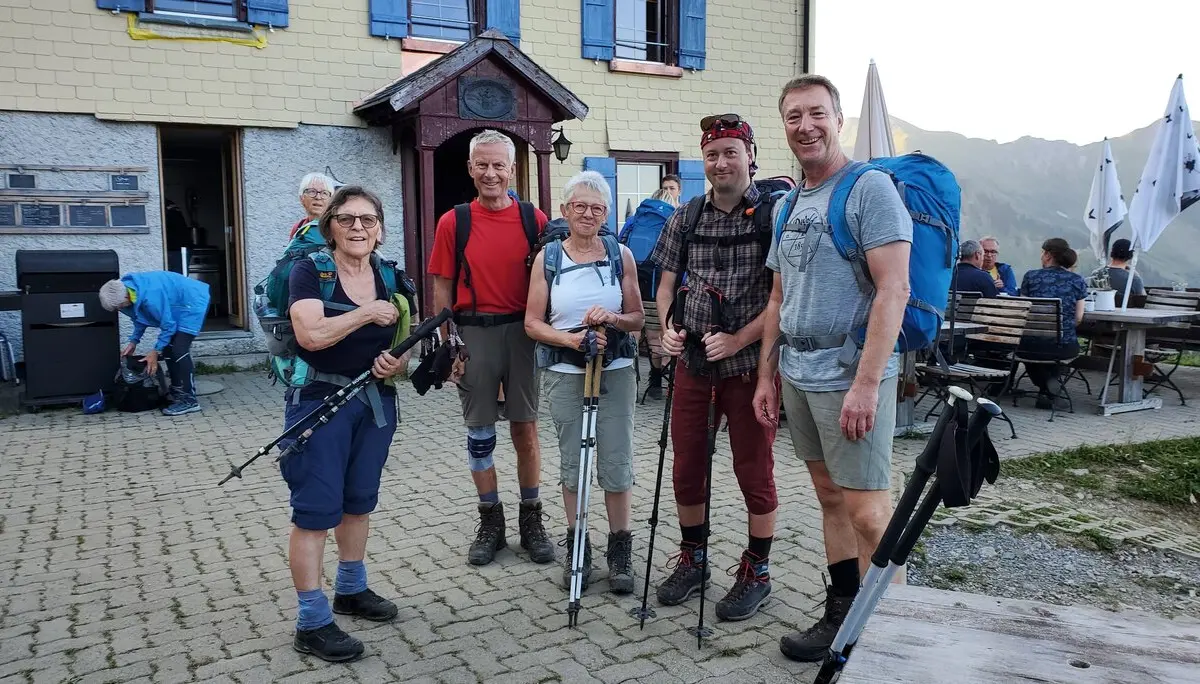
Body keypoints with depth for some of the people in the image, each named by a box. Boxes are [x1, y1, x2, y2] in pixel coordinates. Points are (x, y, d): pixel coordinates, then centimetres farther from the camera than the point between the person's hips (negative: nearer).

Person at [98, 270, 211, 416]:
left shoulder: (150, 297, -34)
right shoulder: (125, 288, -6)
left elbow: (168, 324, -22)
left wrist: (156, 351, -14)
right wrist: (133, 341, 7)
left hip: (193, 302, -10)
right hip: (178, 305, 10)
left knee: (179, 350, -17)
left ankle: (189, 400, -15)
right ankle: (178, 393, 17)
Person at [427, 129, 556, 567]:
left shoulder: (534, 219, 3)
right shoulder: (453, 222, 1)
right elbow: (442, 289, 2)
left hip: (522, 332, 0)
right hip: (473, 335, 0)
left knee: (526, 430, 7)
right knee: (479, 433, 8)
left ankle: (531, 520, 21)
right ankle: (490, 523, 22)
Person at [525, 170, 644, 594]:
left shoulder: (620, 254, 4)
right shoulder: (548, 257, 3)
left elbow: (637, 318, 7)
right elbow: (532, 323, 1)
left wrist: (613, 318, -14)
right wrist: (570, 339, -16)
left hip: (615, 372, 0)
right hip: (564, 374, 0)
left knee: (616, 463, 1)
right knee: (572, 463, 7)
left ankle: (620, 550, 15)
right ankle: (576, 547, 21)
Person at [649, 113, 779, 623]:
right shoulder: (684, 219, 8)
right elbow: (667, 284, 13)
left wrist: (738, 340, -19)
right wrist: (667, 326, -5)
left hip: (748, 364, -4)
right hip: (692, 362, 5)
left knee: (754, 472, 6)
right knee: (686, 469, 12)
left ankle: (756, 572, 24)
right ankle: (692, 560, 31)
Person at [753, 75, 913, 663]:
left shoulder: (869, 188, -8)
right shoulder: (789, 204, 15)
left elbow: (893, 290, -16)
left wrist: (865, 382, -21)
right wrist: (766, 377, 15)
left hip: (850, 376, -7)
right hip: (798, 375, 8)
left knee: (866, 511, -2)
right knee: (829, 497, 15)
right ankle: (842, 616, 27)